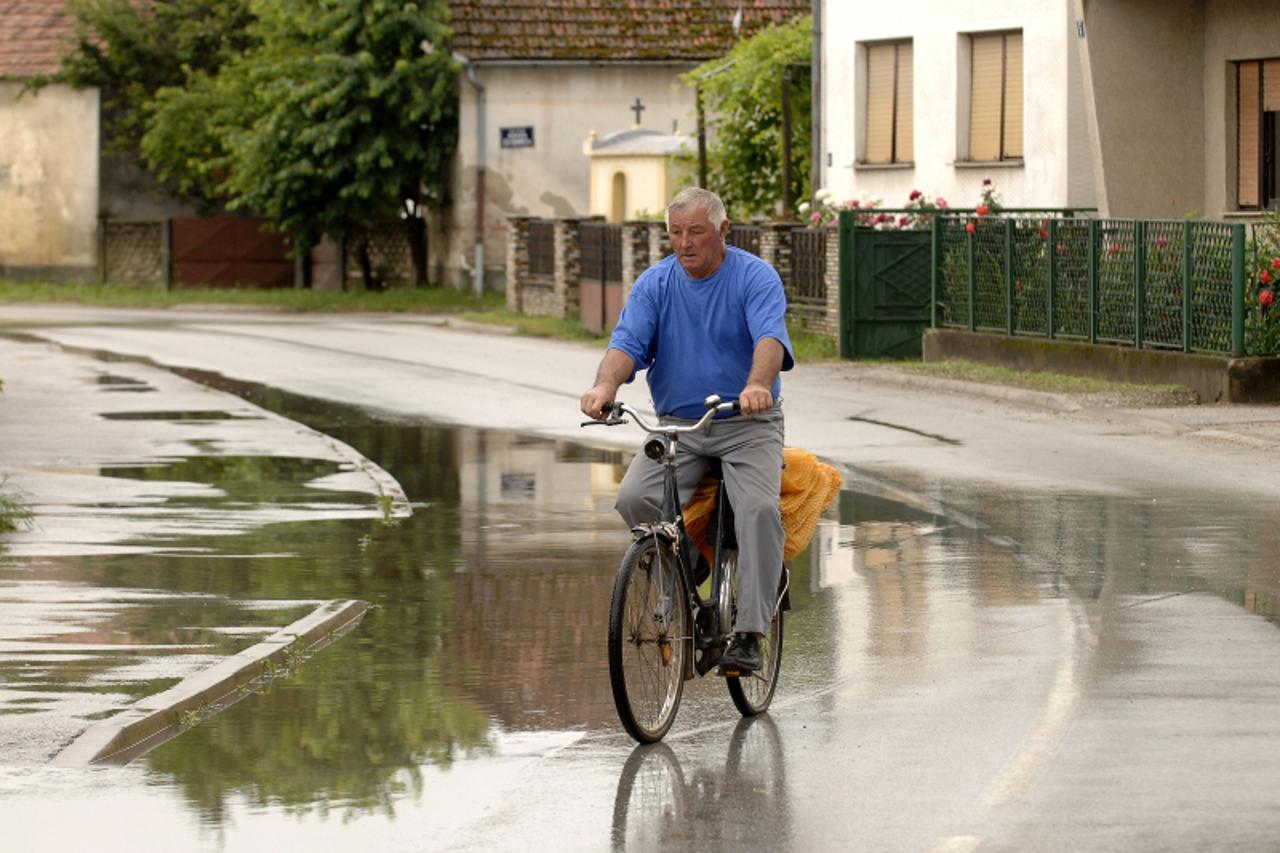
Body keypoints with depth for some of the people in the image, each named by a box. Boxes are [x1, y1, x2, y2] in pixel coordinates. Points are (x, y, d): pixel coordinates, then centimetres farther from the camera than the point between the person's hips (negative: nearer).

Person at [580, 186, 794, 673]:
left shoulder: (756, 278, -7)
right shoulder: (655, 284, 4)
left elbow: (771, 337, -24)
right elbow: (628, 341, -10)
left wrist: (758, 385, -46)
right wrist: (605, 385, -33)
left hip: (747, 424, -3)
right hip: (677, 424, 3)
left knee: (759, 508, -28)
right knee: (634, 497, -22)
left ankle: (749, 634, -25)